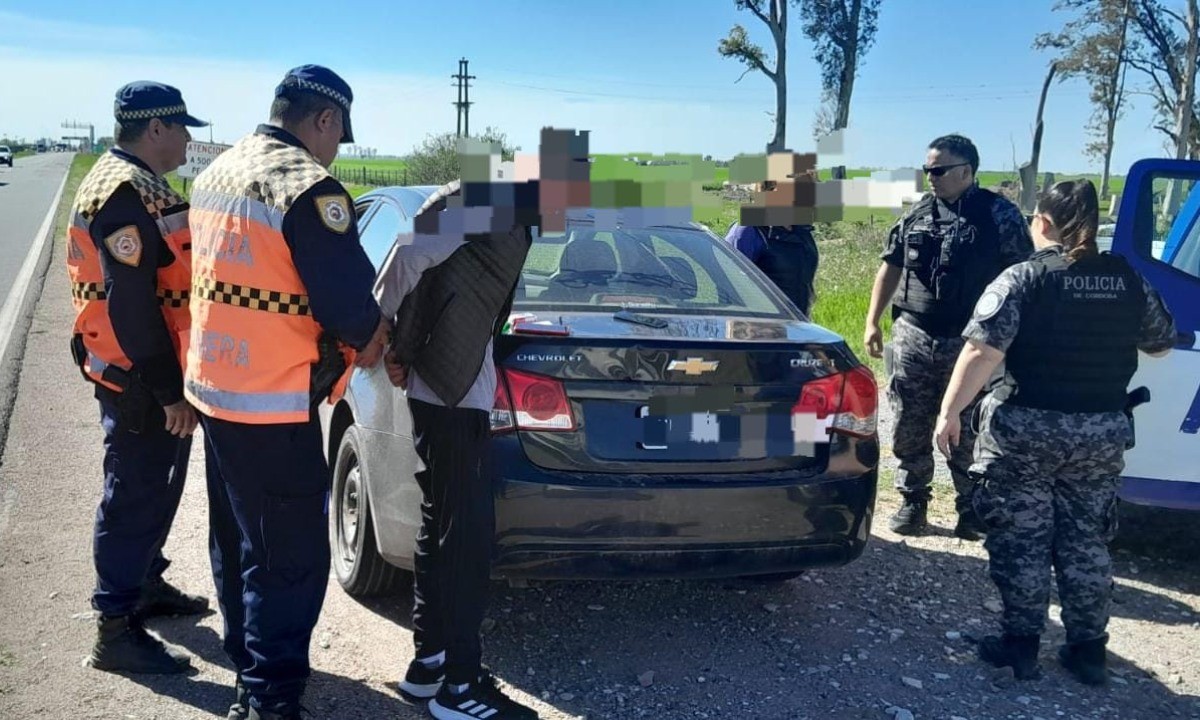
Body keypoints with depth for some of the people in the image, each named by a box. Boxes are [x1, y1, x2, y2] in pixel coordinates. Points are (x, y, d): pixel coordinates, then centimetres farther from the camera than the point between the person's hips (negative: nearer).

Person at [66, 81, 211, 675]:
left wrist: (172, 381, 20)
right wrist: (168, 390, -23)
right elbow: (132, 305, -25)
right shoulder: (129, 191, -20)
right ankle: (116, 630, 6)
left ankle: (145, 584, 37)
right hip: (138, 380, -10)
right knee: (134, 495, -3)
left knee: (156, 485, 21)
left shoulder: (127, 182, 14)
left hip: (147, 373, 10)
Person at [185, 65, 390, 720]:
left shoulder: (217, 172, 10)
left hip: (212, 387, 10)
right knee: (290, 559, 1)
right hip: (272, 406, -10)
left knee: (236, 542, 22)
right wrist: (370, 341, 2)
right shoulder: (308, 188, -18)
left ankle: (249, 666, 38)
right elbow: (351, 305, -20)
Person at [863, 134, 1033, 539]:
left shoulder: (1000, 215, -4)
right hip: (912, 339, 4)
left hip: (970, 344, -4)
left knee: (967, 433, 3)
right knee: (909, 429, 8)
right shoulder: (918, 214, 8)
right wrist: (872, 322, 9)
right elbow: (891, 267, 15)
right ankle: (913, 502, 22)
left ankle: (971, 509, 17)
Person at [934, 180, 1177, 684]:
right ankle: (1088, 650, 22)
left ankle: (1021, 644, 14)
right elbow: (1161, 345, 17)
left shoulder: (1022, 279, -12)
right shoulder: (1129, 281, 3)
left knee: (1020, 541, 8)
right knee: (1086, 542, 15)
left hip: (1024, 432, -4)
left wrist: (950, 412, -16)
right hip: (1104, 435, 4)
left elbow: (982, 352, -21)